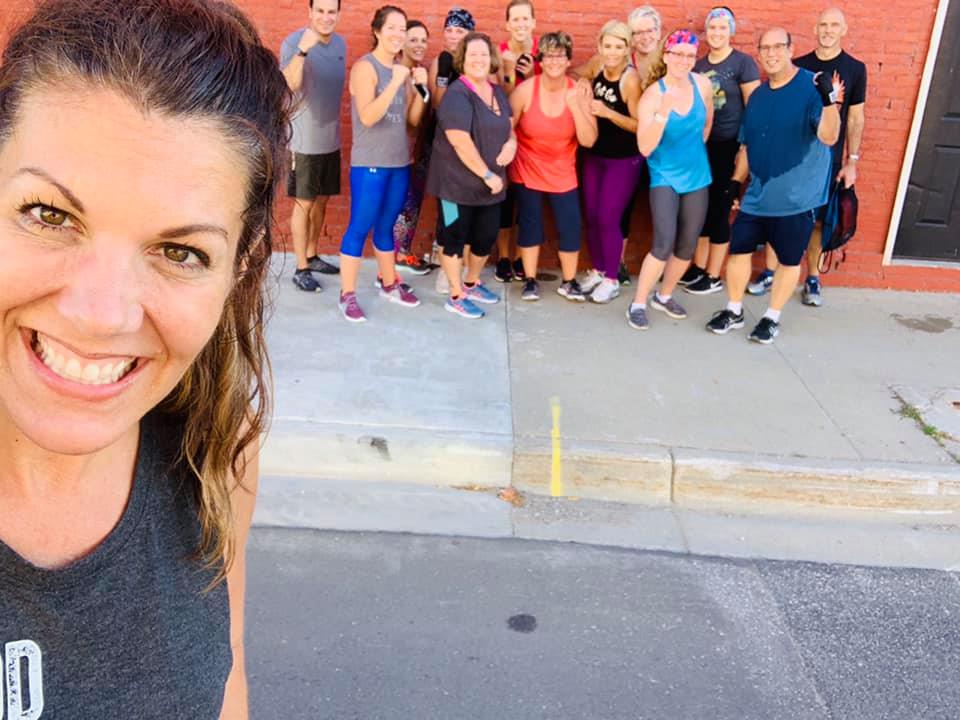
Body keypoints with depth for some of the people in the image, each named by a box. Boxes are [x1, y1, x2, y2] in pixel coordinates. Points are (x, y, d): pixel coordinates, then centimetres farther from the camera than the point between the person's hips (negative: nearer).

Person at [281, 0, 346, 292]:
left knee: (321, 200, 15)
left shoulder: (340, 44, 6)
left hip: (331, 139, 6)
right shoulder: (293, 42, -14)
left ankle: (312, 256, 30)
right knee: (304, 203, 0)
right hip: (304, 140, -6)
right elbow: (290, 85, -30)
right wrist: (303, 50, -44)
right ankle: (301, 269, 8)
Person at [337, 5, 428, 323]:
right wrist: (395, 83, -25)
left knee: (386, 226, 16)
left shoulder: (402, 70, 11)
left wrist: (421, 87, -4)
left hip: (399, 162, 7)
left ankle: (389, 285, 27)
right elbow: (367, 117, -21)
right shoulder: (365, 67, -10)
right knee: (360, 228, -4)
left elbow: (413, 119, 10)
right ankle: (347, 295, 3)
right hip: (369, 164, -7)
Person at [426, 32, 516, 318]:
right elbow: (461, 142, -23)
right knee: (455, 237, 4)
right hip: (458, 181, -8)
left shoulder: (497, 91, 10)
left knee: (486, 236, 15)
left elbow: (507, 125, 22)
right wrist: (487, 175, -19)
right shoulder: (457, 94, -16)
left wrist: (511, 142, -2)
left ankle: (472, 284, 37)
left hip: (490, 182, 8)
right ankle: (456, 297, 15)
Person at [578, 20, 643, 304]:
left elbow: (639, 125, -20)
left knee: (608, 219, -4)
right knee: (591, 216, 10)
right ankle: (597, 270, 27)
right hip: (594, 155, 6)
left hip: (624, 160, -6)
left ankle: (612, 279, 11)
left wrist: (607, 112, -28)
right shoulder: (597, 69, -1)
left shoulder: (631, 79, -19)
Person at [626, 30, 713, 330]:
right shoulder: (652, 96, -16)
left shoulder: (703, 85, -5)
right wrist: (664, 112, -32)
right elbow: (645, 148, -23)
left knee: (687, 246, 10)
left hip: (696, 176, 5)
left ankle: (664, 296, 31)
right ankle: (638, 303, -1)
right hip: (665, 177, -5)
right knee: (664, 244, -18)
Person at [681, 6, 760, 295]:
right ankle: (698, 267, 24)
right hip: (702, 144, 6)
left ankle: (714, 277, 10)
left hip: (729, 145, -6)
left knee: (719, 209, 0)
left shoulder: (743, 63, -7)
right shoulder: (698, 65, 11)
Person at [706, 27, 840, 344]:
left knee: (789, 260, 7)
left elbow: (829, 137, -24)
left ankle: (772, 317, 24)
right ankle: (734, 311, 25)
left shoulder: (813, 88, -11)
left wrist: (829, 100, -40)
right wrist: (736, 181, 10)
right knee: (738, 250, 8)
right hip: (757, 194, 5)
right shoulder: (758, 95, 8)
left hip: (796, 197, -5)